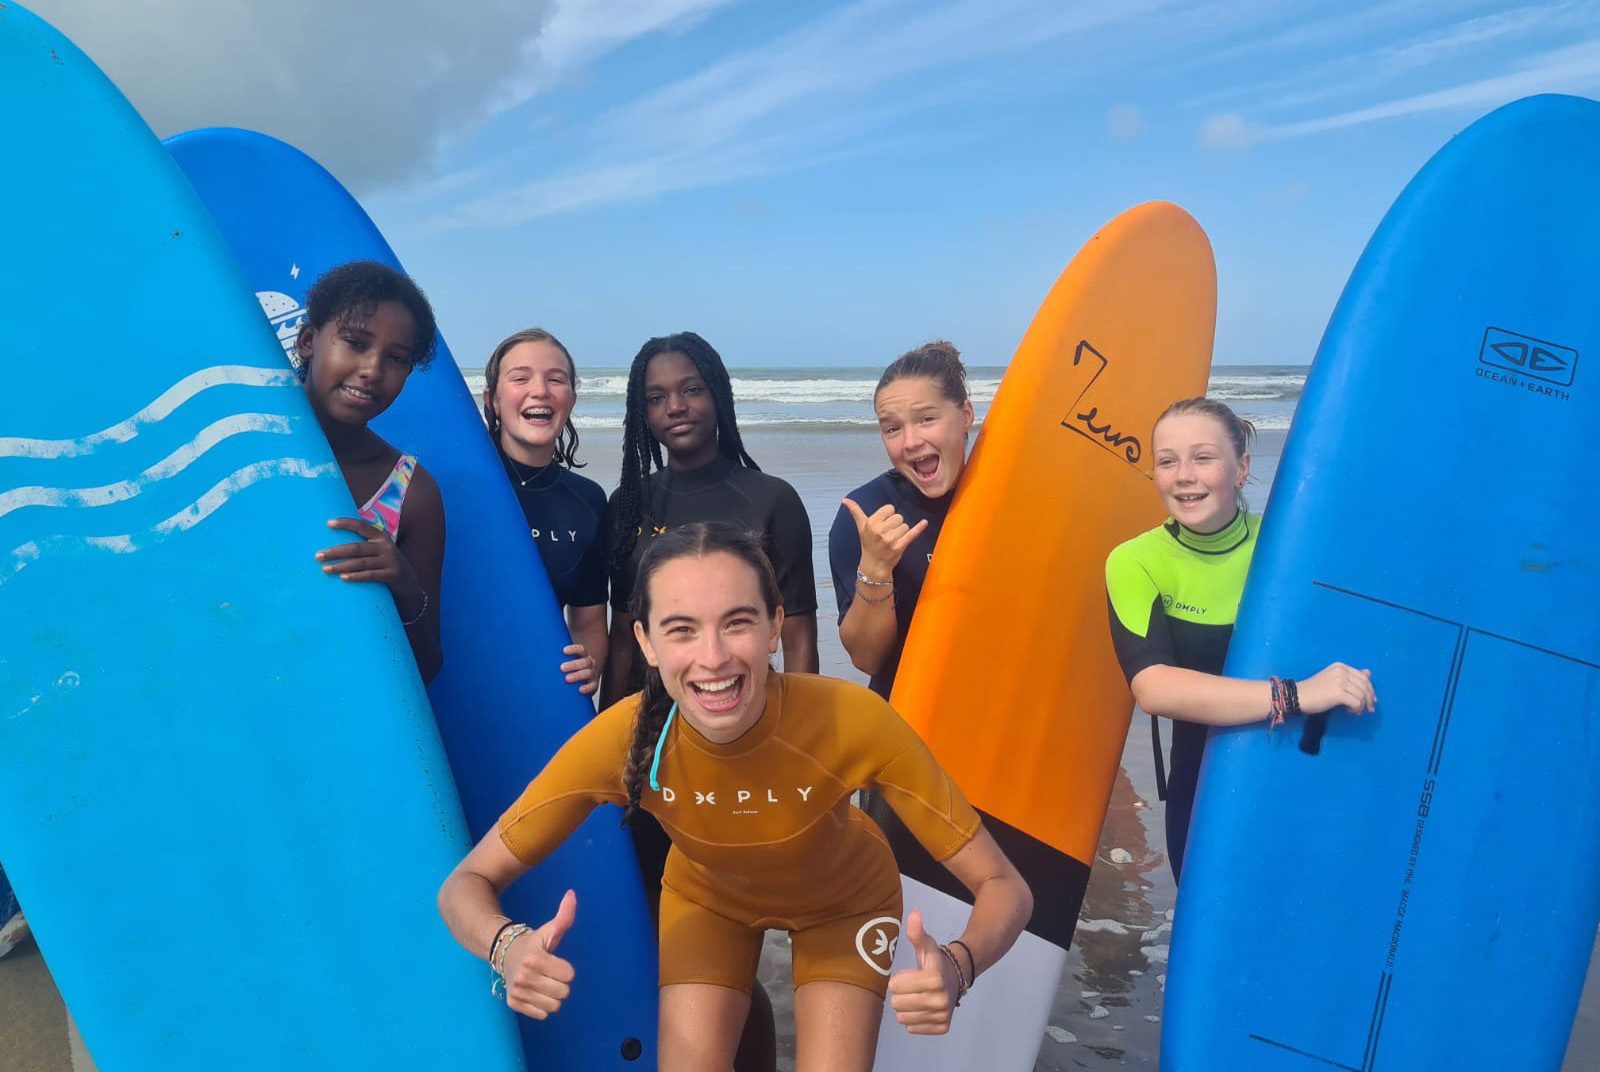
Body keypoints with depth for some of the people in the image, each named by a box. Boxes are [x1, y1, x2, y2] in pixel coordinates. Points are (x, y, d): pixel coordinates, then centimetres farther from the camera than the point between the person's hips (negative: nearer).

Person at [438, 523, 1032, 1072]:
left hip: (844, 897, 0)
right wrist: (511, 946, -47)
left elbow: (1004, 886, -30)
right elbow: (465, 884, -24)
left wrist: (955, 967, -52)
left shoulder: (852, 720, -39)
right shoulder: (622, 739, -34)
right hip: (707, 894, 1)